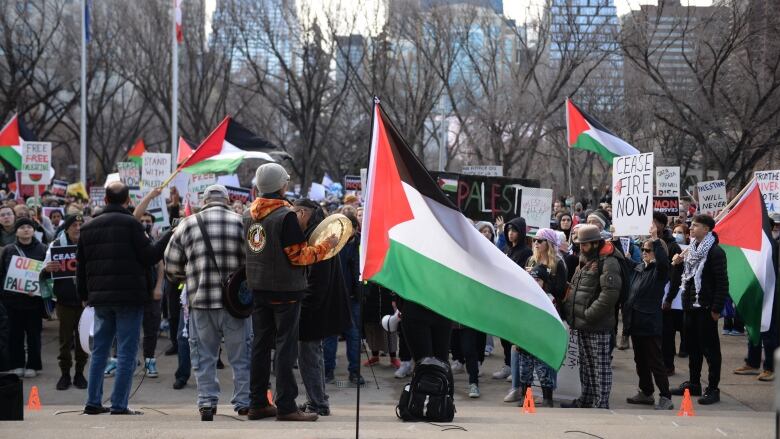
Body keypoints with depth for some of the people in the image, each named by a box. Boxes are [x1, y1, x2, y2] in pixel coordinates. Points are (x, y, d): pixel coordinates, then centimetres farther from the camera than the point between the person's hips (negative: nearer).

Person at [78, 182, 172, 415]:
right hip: (128, 297, -5)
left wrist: (84, 294, 22)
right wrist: (169, 237, 1)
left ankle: (93, 402, 11)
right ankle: (119, 404, -4)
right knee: (126, 352, -1)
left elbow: (81, 265, 13)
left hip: (100, 297, 5)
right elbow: (148, 256, -10)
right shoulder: (130, 224, -9)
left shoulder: (88, 227, 10)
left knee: (99, 350, 13)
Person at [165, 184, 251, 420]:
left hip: (200, 301, 1)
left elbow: (171, 266, 8)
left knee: (204, 355, 10)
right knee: (241, 354, 9)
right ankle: (244, 402, 11)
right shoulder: (242, 223, 0)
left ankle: (207, 402, 8)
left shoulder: (187, 225, 4)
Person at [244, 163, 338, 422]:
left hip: (258, 288, 7)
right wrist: (326, 246, -4)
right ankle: (285, 407, -4)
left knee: (260, 344, 12)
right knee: (285, 347, -3)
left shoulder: (248, 215, 6)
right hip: (285, 290, -7)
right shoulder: (286, 216, -17)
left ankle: (258, 403, 16)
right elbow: (299, 256, -17)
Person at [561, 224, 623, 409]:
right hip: (581, 324, 9)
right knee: (585, 363, 17)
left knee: (601, 365, -3)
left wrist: (588, 315, -22)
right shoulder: (584, 262, 17)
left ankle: (601, 404, -1)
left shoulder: (609, 263, -13)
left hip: (598, 326, -9)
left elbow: (609, 294, -23)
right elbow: (574, 288, 27)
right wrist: (569, 310, 12)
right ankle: (587, 398, 26)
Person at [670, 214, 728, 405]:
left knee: (710, 347, -2)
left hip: (705, 308, -8)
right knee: (693, 346, 14)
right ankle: (694, 383, 24)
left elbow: (722, 282, -16)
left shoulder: (715, 252, -12)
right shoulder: (691, 249, 13)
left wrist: (717, 308, -18)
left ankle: (713, 389, 2)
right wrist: (678, 263, 4)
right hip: (690, 304, 8)